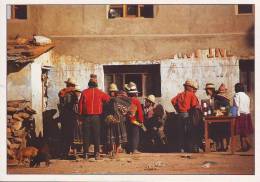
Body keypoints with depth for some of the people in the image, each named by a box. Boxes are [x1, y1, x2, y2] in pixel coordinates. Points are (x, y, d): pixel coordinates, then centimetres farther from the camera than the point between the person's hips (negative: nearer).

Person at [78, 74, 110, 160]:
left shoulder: (84, 92, -2)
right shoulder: (99, 93, 0)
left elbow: (80, 104, -1)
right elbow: (108, 98, 13)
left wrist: (80, 114, 7)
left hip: (86, 116, 0)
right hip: (96, 117, 0)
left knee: (86, 135, 5)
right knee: (96, 135, 5)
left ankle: (85, 153, 5)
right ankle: (97, 153, 2)